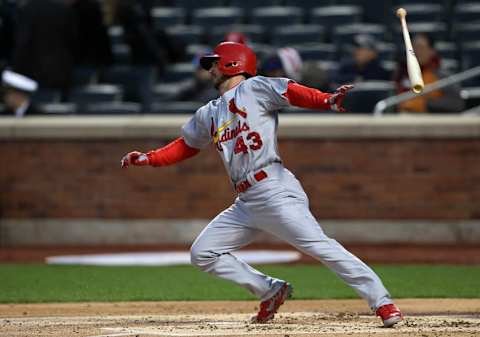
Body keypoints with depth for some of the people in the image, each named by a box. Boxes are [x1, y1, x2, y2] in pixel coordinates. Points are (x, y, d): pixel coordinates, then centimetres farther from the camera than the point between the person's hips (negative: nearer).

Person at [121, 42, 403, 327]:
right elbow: (187, 145, 36)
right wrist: (147, 159, 28)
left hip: (274, 189, -9)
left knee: (318, 245, -20)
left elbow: (292, 92, -13)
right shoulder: (209, 114, 22)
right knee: (203, 253, 7)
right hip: (245, 204, 9)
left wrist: (328, 101, -30)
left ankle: (382, 302, -19)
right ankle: (271, 291, 10)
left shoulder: (254, 89, 1)